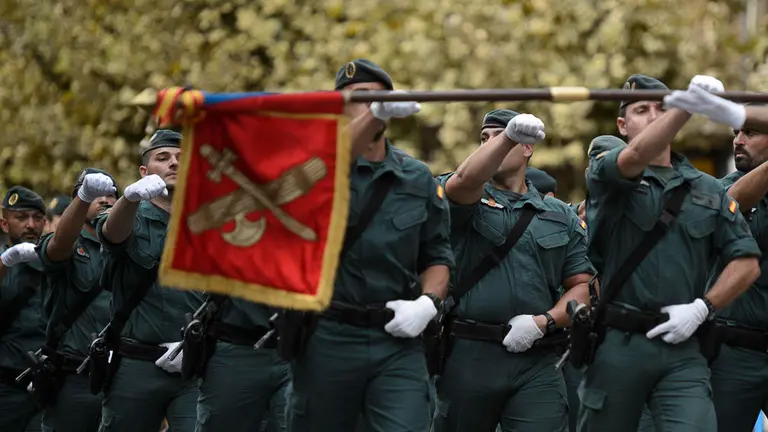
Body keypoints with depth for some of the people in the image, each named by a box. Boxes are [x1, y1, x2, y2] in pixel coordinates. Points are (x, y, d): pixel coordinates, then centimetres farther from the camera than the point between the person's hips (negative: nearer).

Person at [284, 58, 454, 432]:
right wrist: (375, 112, -42)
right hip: (328, 337, -2)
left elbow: (437, 256, 17)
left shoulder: (418, 179, 12)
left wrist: (428, 302, -4)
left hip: (397, 339, 2)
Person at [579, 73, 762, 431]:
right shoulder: (606, 175, 3)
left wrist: (701, 308, -5)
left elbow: (746, 262, 9)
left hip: (682, 349, 1)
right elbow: (636, 156, -22)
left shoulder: (708, 191, 13)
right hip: (617, 345, -1)